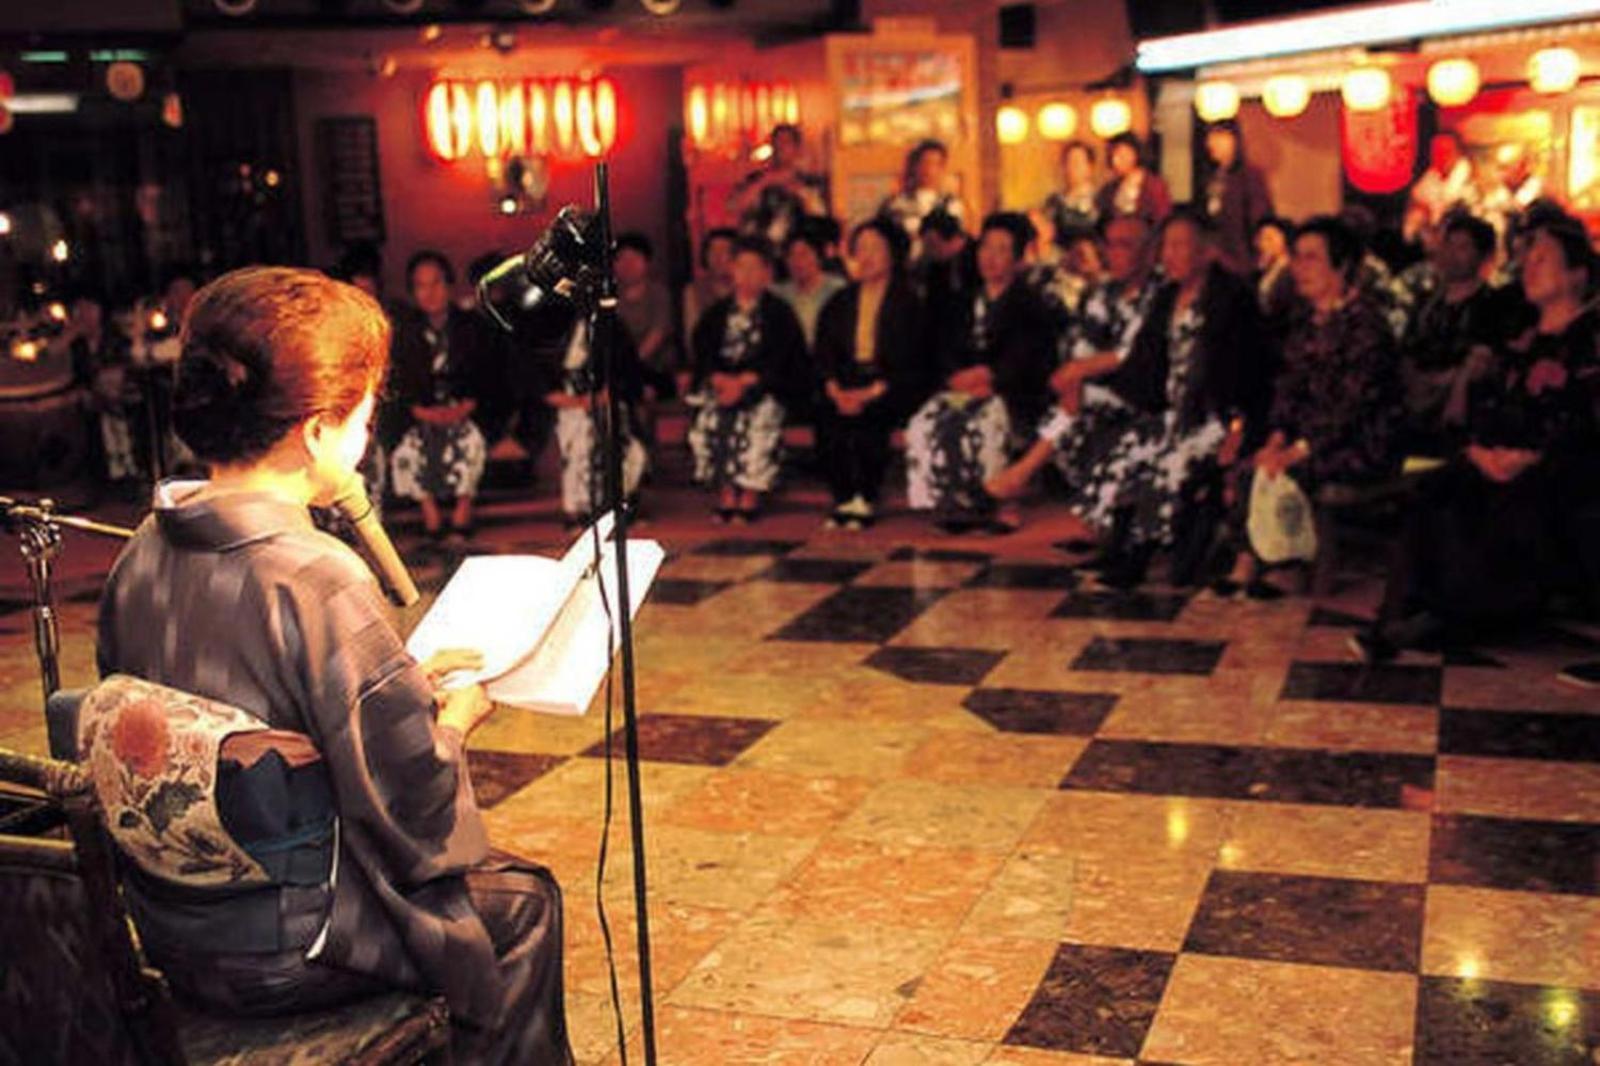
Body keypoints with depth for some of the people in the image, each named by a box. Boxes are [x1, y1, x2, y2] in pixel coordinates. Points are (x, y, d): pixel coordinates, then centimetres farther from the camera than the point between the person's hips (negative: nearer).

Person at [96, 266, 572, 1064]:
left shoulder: (139, 559, -2)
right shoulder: (316, 578, -25)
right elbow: (413, 800, -22)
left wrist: (405, 685, 10)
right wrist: (454, 718, -2)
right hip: (290, 947, -8)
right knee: (519, 903, 17)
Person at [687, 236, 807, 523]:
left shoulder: (780, 314, 7)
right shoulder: (716, 314, 17)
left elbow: (778, 360, -5)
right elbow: (702, 354, 7)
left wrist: (745, 381, -17)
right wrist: (720, 379, -12)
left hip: (765, 389, -3)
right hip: (721, 384, 3)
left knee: (760, 416, -30)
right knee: (707, 418, -23)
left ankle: (750, 496, -25)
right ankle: (726, 495, -19)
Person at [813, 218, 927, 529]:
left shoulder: (906, 302, 3)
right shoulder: (840, 303, 17)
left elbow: (909, 360, -6)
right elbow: (824, 353, 10)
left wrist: (872, 392, -18)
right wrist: (835, 389, -10)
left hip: (890, 386, -4)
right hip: (846, 383, 4)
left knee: (867, 416, -33)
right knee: (828, 414, -26)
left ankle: (866, 501, -19)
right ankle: (842, 500, -17)